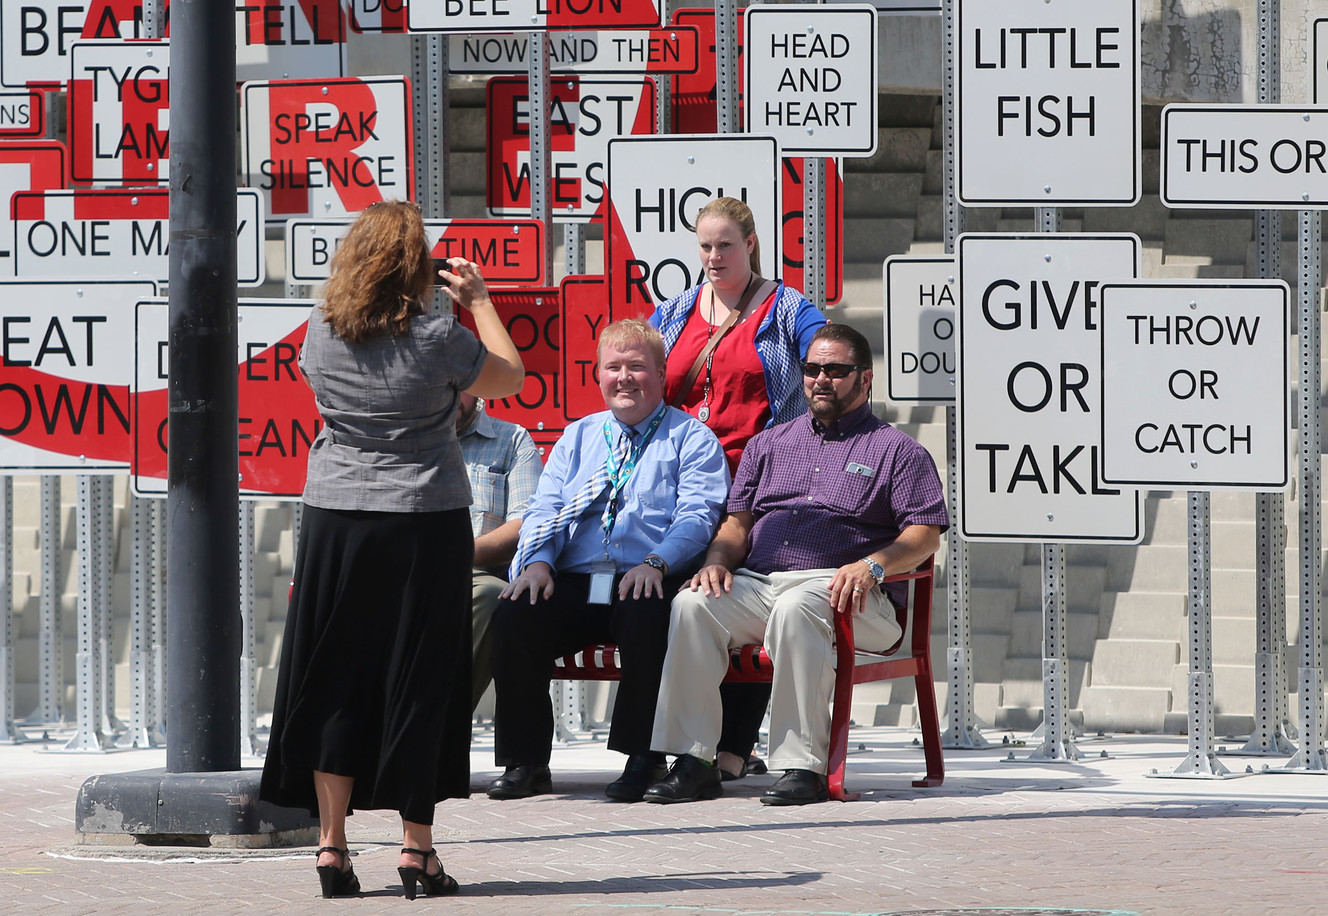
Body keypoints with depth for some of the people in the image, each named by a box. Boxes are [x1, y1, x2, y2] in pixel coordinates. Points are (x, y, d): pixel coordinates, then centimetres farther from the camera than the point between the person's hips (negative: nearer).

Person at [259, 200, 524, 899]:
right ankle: (417, 850, 6)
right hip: (426, 524, -3)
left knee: (335, 684, 8)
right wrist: (479, 301, 15)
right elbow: (510, 376, 5)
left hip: (335, 522, 3)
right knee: (418, 683, 4)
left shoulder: (323, 331, -2)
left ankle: (332, 847, 6)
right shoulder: (437, 337, -12)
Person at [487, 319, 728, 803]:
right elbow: (545, 511, 16)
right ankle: (525, 761, -15)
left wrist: (656, 563, -23)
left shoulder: (691, 439, 10)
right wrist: (537, 561, -7)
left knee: (647, 618, -38)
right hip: (574, 583, 4)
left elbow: (697, 515, -4)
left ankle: (643, 758, -26)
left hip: (645, 585, -4)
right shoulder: (577, 438, 25)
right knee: (514, 617, -24)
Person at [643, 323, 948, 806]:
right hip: (757, 583, 4)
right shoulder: (768, 444, 28)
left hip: (837, 591, -4)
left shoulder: (896, 450, 13)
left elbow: (925, 533, 1)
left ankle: (803, 764, -37)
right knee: (692, 605, -26)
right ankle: (692, 761, -26)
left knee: (797, 607, -40)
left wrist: (873, 565, -17)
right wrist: (719, 559, 0)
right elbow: (738, 521, 23)